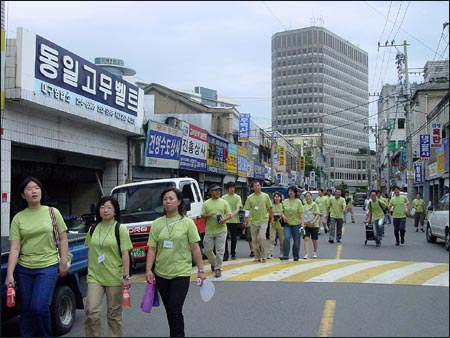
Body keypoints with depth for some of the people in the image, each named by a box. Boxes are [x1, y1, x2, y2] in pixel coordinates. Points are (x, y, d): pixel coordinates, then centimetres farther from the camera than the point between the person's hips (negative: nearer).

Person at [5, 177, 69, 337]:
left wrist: (63, 262, -2)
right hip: (24, 269, 2)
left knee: (39, 307, -11)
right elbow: (14, 248, -4)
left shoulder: (53, 212, -1)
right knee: (26, 310, 8)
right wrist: (9, 274, -11)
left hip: (48, 266, -2)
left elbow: (63, 239, 4)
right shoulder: (18, 218, 0)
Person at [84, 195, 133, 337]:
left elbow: (125, 254, -8)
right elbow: (90, 251, 15)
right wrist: (89, 270, 13)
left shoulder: (120, 229, -5)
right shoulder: (93, 229, 7)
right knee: (91, 311, -7)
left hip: (114, 278, -3)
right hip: (95, 277, 3)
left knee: (114, 314, 7)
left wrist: (126, 276, -13)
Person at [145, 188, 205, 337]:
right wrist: (148, 270, -7)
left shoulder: (187, 223, -4)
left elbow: (195, 248, -3)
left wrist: (201, 270, -4)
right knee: (169, 312, 14)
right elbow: (152, 249, 3)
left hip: (181, 274, -4)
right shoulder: (157, 224, 3)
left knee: (175, 311, -9)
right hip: (161, 274, 4)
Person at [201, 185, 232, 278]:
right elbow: (202, 216, 4)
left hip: (221, 230, -1)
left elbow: (229, 215, 4)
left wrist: (224, 219, -16)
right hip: (209, 231, 1)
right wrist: (209, 215, -15)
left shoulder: (224, 202, 5)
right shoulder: (206, 203, 5)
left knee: (220, 250, -3)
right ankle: (213, 263, 32)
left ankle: (218, 268, 6)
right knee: (207, 250, 5)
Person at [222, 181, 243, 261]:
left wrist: (232, 214, -26)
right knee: (225, 238, -5)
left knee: (233, 238, 8)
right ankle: (226, 254, -2)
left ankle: (233, 253, 20)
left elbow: (238, 209, -8)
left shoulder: (237, 197, 0)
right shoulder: (223, 197, 7)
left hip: (234, 220, -1)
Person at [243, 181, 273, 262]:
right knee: (254, 240, 6)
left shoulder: (265, 196, 1)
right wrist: (245, 221, -3)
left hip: (263, 220, -2)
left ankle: (263, 256, 0)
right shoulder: (250, 197, 2)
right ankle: (257, 257, 17)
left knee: (261, 237, -15)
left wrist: (271, 218, 8)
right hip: (253, 221, 2)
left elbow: (269, 208, 8)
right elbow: (247, 210, 2)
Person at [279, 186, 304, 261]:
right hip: (287, 223, 1)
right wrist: (283, 216, -9)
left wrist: (302, 223, -10)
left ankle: (296, 256, 21)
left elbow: (301, 213, -5)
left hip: (296, 223, -1)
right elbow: (282, 211, 12)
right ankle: (285, 255, -13)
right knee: (286, 238, -16)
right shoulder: (285, 201, 6)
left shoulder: (298, 201, -3)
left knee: (296, 240, 6)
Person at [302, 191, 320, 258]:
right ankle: (306, 254, -17)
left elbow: (317, 214, -9)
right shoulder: (304, 206, 6)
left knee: (314, 240, 10)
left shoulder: (315, 205, -3)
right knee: (306, 238, -14)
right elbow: (302, 215, 2)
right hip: (306, 225, 2)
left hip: (314, 225, -2)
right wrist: (302, 223, -13)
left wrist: (313, 221, -23)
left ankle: (315, 252, 31)